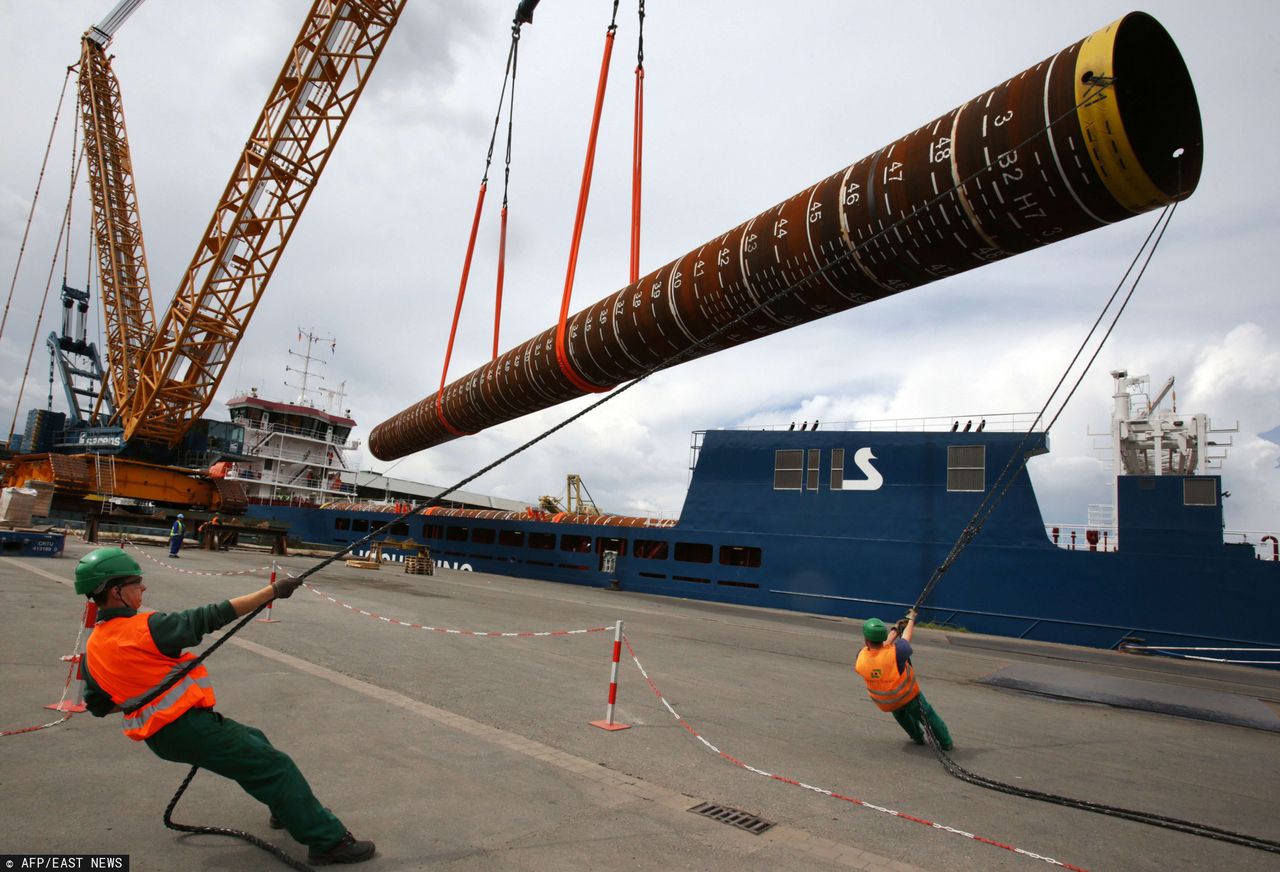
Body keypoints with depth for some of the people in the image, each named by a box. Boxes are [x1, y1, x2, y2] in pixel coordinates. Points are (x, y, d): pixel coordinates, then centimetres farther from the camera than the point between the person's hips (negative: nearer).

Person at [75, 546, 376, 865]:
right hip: (189, 728, -9)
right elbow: (214, 616, -20)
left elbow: (98, 705, 16)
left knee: (252, 741, 26)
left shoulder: (92, 649, 6)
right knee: (275, 766, -6)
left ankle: (289, 809, 37)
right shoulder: (147, 627, -20)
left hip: (159, 736, 9)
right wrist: (272, 591, -17)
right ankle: (329, 841, -5)